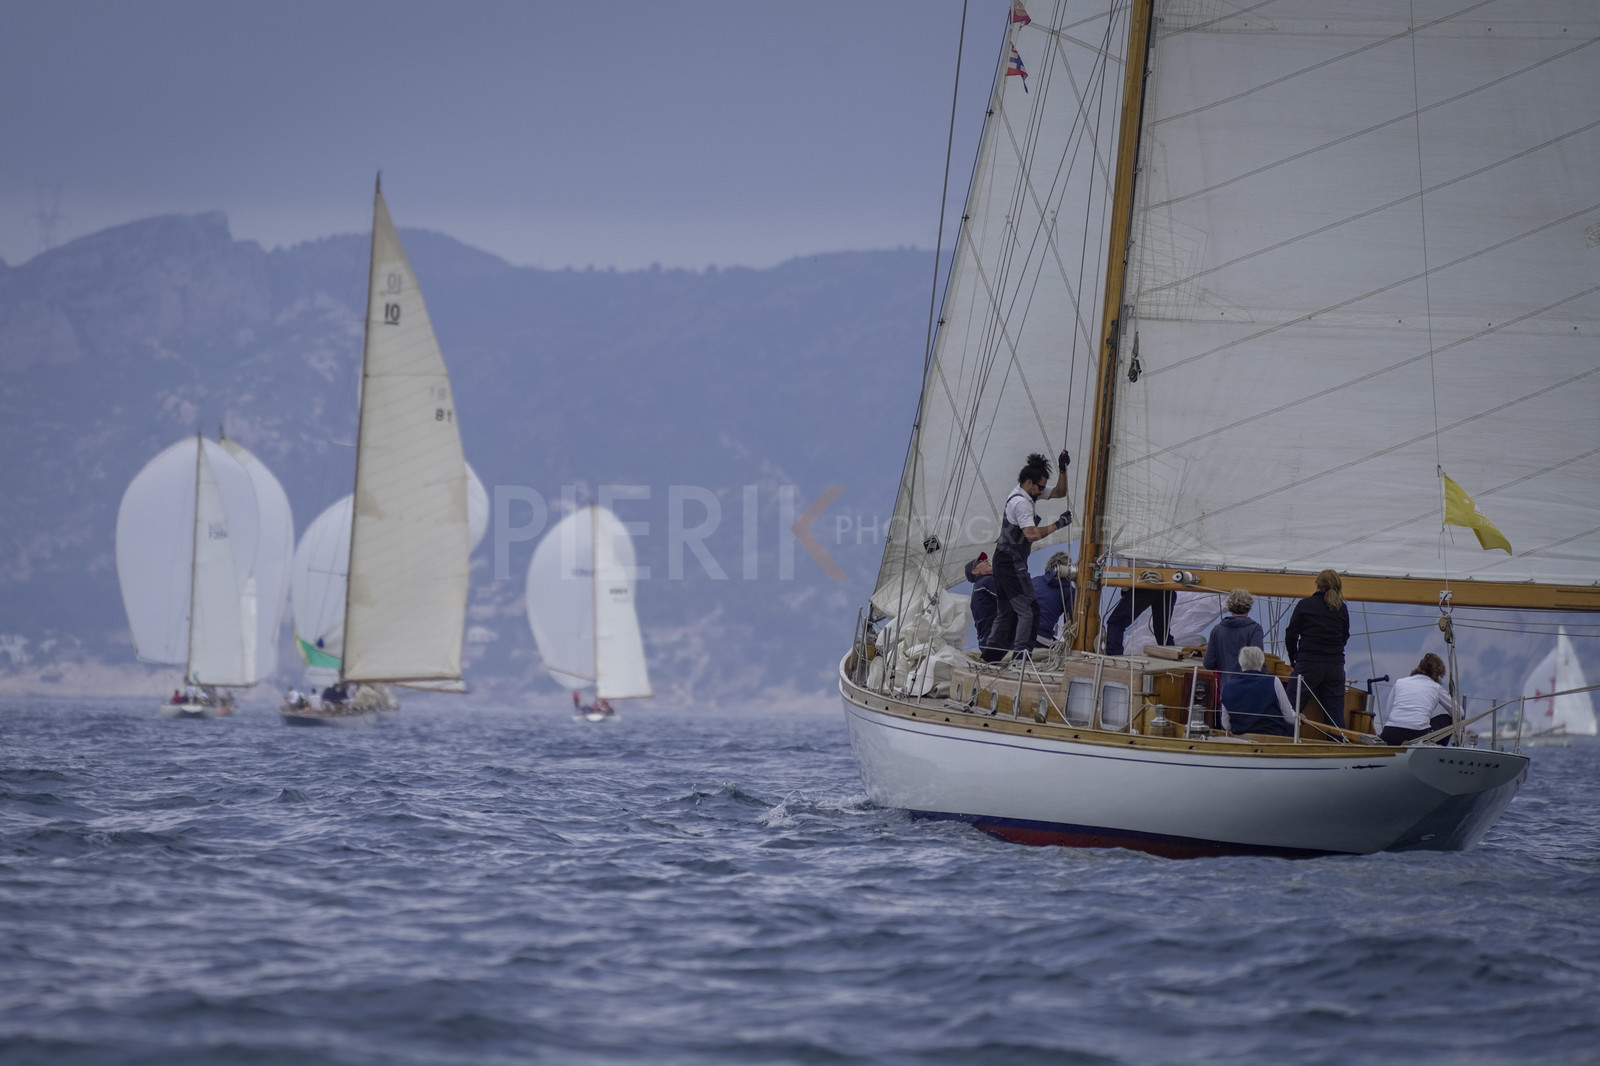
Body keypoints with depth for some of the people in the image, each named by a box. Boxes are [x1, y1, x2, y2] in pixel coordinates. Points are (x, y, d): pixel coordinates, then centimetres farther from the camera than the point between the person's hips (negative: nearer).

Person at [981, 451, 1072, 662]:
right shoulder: (1021, 502, -17)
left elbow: (1059, 492, 20)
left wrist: (1063, 469, 8)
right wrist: (1057, 525, -20)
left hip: (1004, 563, 11)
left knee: (1007, 611, 15)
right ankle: (1021, 657, -17)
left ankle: (990, 658, 16)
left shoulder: (1027, 495, 14)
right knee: (1028, 610, -12)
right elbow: (1031, 534, -26)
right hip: (1012, 563, -11)